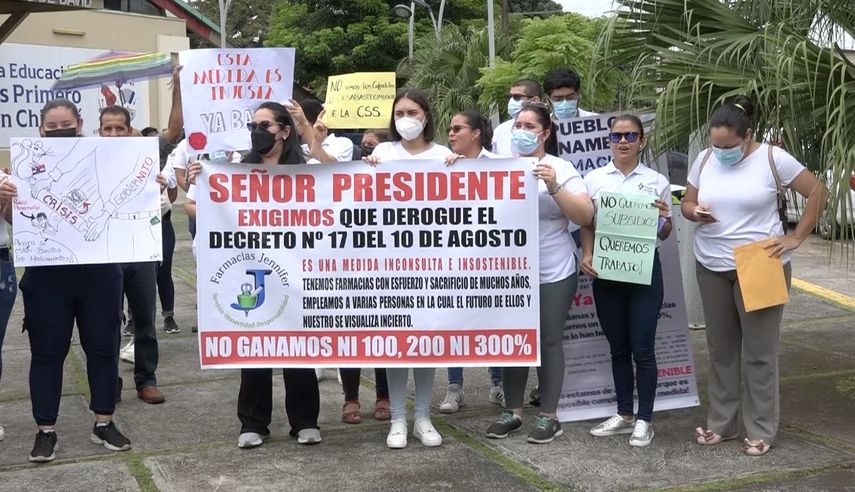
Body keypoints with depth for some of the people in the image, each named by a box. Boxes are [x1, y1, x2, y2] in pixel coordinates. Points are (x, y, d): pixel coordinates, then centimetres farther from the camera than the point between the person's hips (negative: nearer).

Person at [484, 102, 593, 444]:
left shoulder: (561, 169, -2)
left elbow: (585, 217, -10)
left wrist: (554, 187, -21)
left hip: (552, 275, -3)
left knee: (549, 342, 3)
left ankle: (549, 417, 13)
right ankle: (512, 412, 21)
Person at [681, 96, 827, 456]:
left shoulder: (773, 158, -8)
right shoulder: (704, 159, 3)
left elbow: (818, 191, -2)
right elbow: (687, 202, 10)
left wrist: (796, 238, -7)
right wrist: (694, 212, -14)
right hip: (711, 267, 4)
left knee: (759, 351, 0)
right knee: (721, 348, 11)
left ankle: (761, 430, 11)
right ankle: (722, 422, 22)